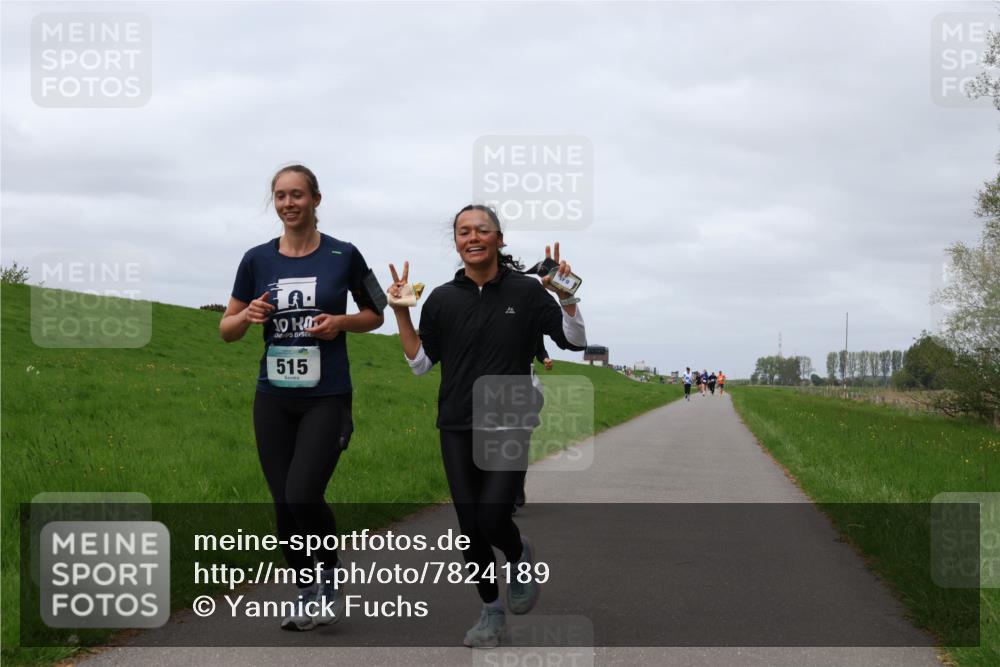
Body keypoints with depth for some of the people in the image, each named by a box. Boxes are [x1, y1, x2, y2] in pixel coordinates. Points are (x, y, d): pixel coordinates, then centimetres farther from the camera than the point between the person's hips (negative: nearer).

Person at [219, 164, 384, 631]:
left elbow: (375, 315, 10)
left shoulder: (343, 256, -2)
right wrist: (247, 316, -12)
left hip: (326, 398, -3)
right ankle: (306, 595, 21)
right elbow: (226, 330, 10)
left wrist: (342, 322, -11)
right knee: (283, 504, 4)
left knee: (303, 496, -16)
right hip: (273, 399, 3)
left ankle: (330, 580, 9)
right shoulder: (257, 260, 4)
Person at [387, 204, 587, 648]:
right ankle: (492, 612, 21)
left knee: (492, 519, -14)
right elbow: (420, 362, 7)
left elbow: (574, 340, 3)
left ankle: (520, 556, 21)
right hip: (457, 430, 3)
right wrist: (400, 312, -3)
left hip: (509, 427, -2)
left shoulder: (526, 292, -2)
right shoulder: (442, 299, 4)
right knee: (470, 528, 4)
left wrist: (566, 295, -12)